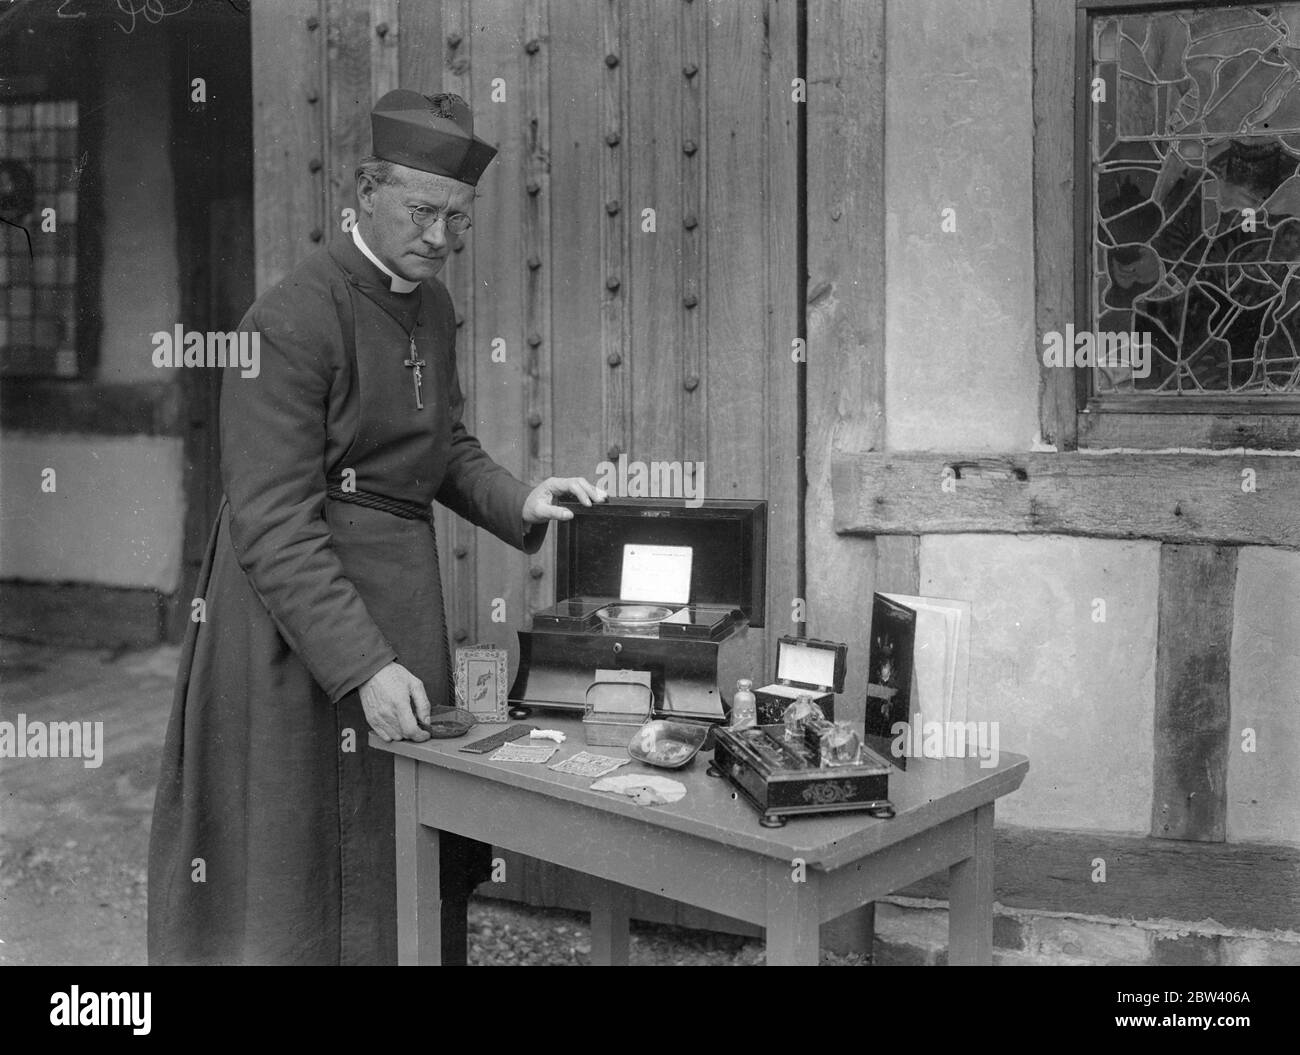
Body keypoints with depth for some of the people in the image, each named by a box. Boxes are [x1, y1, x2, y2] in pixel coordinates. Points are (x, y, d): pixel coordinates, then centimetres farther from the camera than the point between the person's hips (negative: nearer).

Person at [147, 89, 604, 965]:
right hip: (299, 609, -7)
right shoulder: (293, 318, -17)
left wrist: (516, 502, 0)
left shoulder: (431, 306, 8)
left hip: (406, 595, 8)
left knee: (406, 855, 14)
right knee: (301, 851, 4)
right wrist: (364, 665, -25)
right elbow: (273, 522, -20)